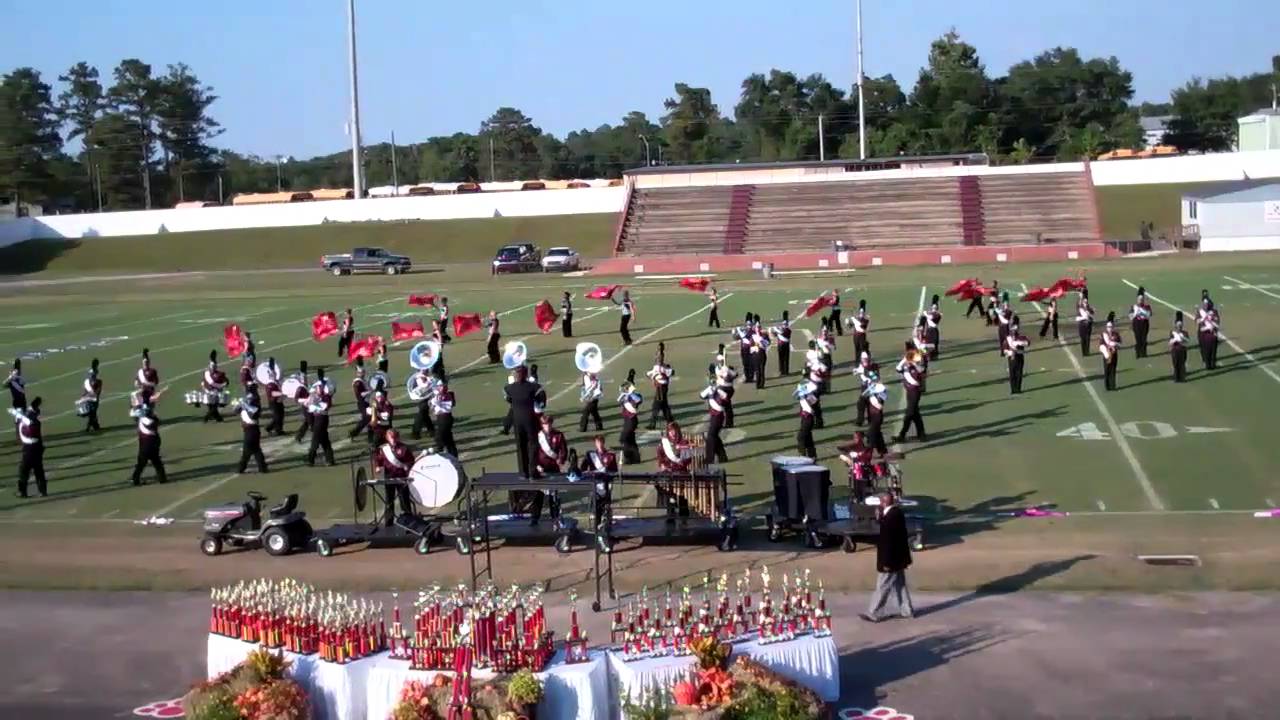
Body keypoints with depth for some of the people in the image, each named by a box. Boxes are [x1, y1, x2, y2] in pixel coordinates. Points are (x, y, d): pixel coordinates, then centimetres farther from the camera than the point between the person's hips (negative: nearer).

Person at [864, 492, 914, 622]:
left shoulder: (890, 517, -26)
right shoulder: (897, 512, 4)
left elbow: (888, 541, -24)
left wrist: (886, 562, -21)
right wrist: (881, 516, 5)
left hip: (891, 559, -10)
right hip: (898, 558, 10)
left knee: (882, 587, 1)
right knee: (899, 585, 18)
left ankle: (875, 614, 10)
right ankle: (906, 610, 25)